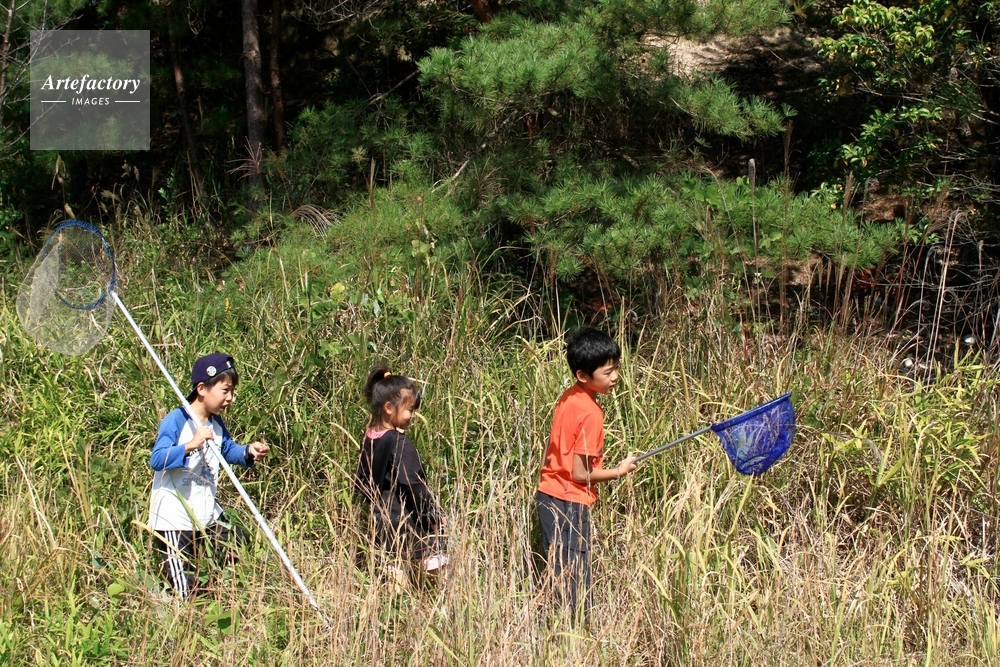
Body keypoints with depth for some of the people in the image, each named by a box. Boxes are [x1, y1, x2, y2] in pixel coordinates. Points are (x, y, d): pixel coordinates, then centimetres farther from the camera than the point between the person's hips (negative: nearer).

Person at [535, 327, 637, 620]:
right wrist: (618, 471, -5)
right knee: (575, 580, -4)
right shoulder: (590, 413, -19)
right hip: (569, 503, -9)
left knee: (559, 572, 13)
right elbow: (580, 474, -18)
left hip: (548, 495, 9)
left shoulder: (568, 398, 6)